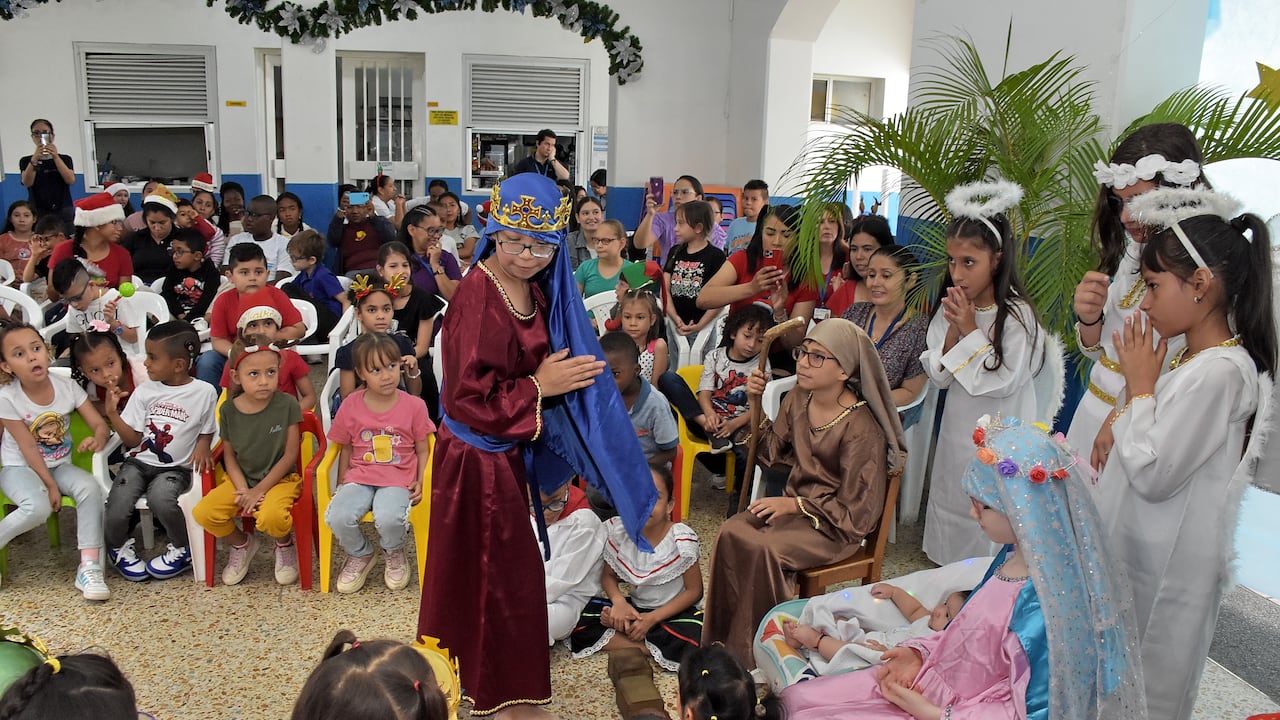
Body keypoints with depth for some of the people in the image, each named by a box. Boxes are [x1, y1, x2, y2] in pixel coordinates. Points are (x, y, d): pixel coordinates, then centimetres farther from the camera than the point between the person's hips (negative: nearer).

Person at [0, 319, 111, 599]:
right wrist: (50, 485, -15)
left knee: (90, 488, -28)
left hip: (59, 465, 3)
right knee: (38, 507, -34)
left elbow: (100, 424, -7)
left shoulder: (67, 386, -8)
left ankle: (89, 567, -23)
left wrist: (98, 438, -32)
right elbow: (28, 447, -13)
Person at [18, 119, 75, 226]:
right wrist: (34, 159, -19)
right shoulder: (26, 161, 10)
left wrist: (55, 157, -14)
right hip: (37, 212, 0)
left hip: (63, 211, 1)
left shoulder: (65, 159, 11)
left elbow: (71, 180, -6)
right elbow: (27, 183, -7)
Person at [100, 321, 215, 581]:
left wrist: (202, 446, -10)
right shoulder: (144, 391, 4)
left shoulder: (204, 392, -3)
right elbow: (133, 439, 4)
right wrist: (112, 413, -8)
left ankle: (182, 548, -4)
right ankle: (118, 546, 15)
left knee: (160, 497, -34)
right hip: (138, 462, 3)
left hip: (174, 468, -3)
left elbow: (207, 431, 10)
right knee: (117, 510, -22)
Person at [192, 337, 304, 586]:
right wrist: (242, 489, -12)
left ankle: (285, 544, 5)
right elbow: (229, 455, 4)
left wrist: (260, 490, -12)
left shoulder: (287, 405, -12)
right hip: (240, 480, 4)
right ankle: (242, 543, 13)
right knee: (203, 513, -19)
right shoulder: (228, 410, -2)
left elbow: (290, 455, -10)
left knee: (271, 517, -34)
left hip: (280, 479, -4)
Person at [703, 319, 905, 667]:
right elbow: (770, 452, 8)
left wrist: (795, 505, -23)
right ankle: (726, 635, -3)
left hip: (838, 524, -6)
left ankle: (758, 648, -6)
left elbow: (855, 511, -19)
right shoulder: (798, 399, -1)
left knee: (764, 549, -28)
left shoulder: (861, 428, -22)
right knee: (731, 533, -18)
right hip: (794, 502, 7)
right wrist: (755, 402, -5)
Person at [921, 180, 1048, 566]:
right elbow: (939, 377, -2)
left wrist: (971, 331, -21)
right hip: (957, 432, 6)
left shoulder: (1018, 315, -19)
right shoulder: (950, 309, -2)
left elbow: (1003, 383, -20)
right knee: (950, 512, 18)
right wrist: (953, 330, -16)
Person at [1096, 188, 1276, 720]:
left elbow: (1152, 475, -23)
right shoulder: (1194, 359, 6)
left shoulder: (1217, 373, -24)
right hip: (1140, 547, 9)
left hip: (1164, 562, -9)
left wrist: (1140, 389, -15)